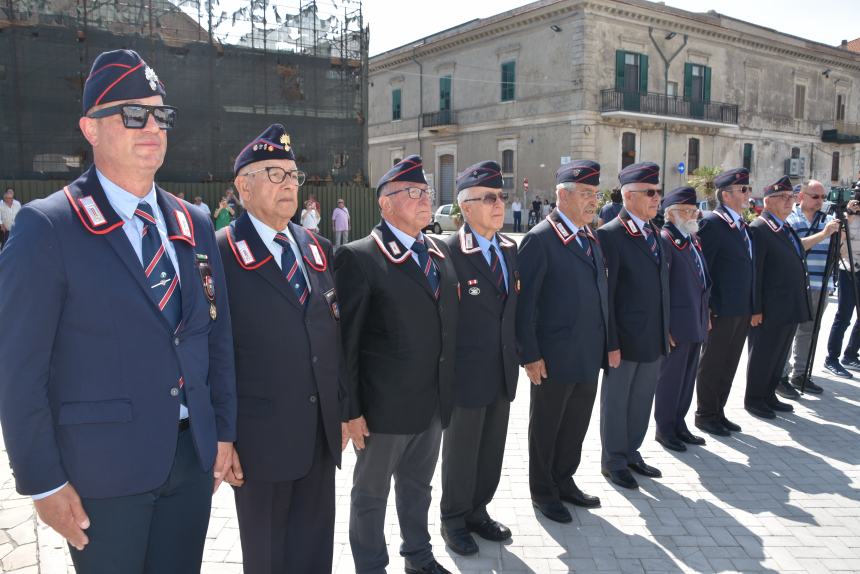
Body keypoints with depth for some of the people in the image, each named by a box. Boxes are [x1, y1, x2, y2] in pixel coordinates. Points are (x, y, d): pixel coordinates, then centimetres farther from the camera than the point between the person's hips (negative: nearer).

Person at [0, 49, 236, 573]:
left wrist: (224, 432, 9)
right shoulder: (47, 228, -11)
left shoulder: (194, 225, 6)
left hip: (194, 457, 5)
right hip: (103, 467, -5)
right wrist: (43, 482, -10)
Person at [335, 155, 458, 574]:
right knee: (371, 493, 14)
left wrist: (447, 391, 10)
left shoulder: (440, 252, 8)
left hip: (434, 404, 6)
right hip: (384, 406, -6)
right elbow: (345, 340, -14)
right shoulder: (357, 258, -14)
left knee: (417, 485, 24)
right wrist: (351, 410, -14)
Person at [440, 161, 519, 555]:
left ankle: (478, 511, 38)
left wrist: (516, 353, 11)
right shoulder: (448, 252, -16)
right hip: (467, 373, -6)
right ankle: (454, 520, 31)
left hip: (503, 371, 6)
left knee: (492, 450, 18)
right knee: (460, 451, 11)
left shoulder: (510, 249, 7)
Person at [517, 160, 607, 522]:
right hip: (554, 357, -7)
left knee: (576, 425, 19)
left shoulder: (592, 239, 10)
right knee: (546, 428, 11)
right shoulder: (540, 240, -14)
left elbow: (600, 291, 13)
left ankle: (564, 481, 38)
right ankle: (542, 492, 30)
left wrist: (607, 342, 9)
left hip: (589, 357, 7)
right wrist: (529, 355, -17)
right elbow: (524, 302, -16)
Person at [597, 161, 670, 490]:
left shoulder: (654, 232, 11)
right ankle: (613, 461, 25)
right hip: (626, 339, -7)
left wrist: (666, 330, 12)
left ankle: (631, 453, 35)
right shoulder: (610, 235, -14)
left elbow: (661, 286, 15)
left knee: (642, 400, 18)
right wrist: (611, 344, -17)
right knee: (616, 401, 9)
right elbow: (605, 295, -16)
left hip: (654, 339, 7)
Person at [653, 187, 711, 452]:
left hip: (696, 322, 9)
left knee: (687, 377, 17)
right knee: (670, 378, 4)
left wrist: (705, 314, 15)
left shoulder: (691, 239, 13)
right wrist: (665, 327, -19)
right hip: (676, 324, -8)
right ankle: (664, 429, 19)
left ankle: (679, 424, 30)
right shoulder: (664, 240, -14)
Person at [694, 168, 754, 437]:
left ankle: (718, 413, 28)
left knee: (728, 365, 16)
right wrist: (707, 308, -18)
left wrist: (752, 306, 11)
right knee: (712, 364, 5)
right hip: (721, 310, -8)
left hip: (743, 309, 8)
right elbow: (702, 268, -16)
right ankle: (705, 415, 18)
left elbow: (747, 265, 16)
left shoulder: (742, 224, 13)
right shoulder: (712, 222, -12)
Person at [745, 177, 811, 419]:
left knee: (779, 356, 18)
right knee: (762, 356, 4)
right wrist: (755, 310, -20)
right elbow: (754, 273, -18)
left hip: (790, 309, 9)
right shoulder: (758, 229, -14)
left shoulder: (786, 229, 15)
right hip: (768, 311, -9)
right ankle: (753, 400, 18)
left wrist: (801, 306, 17)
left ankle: (769, 396, 31)